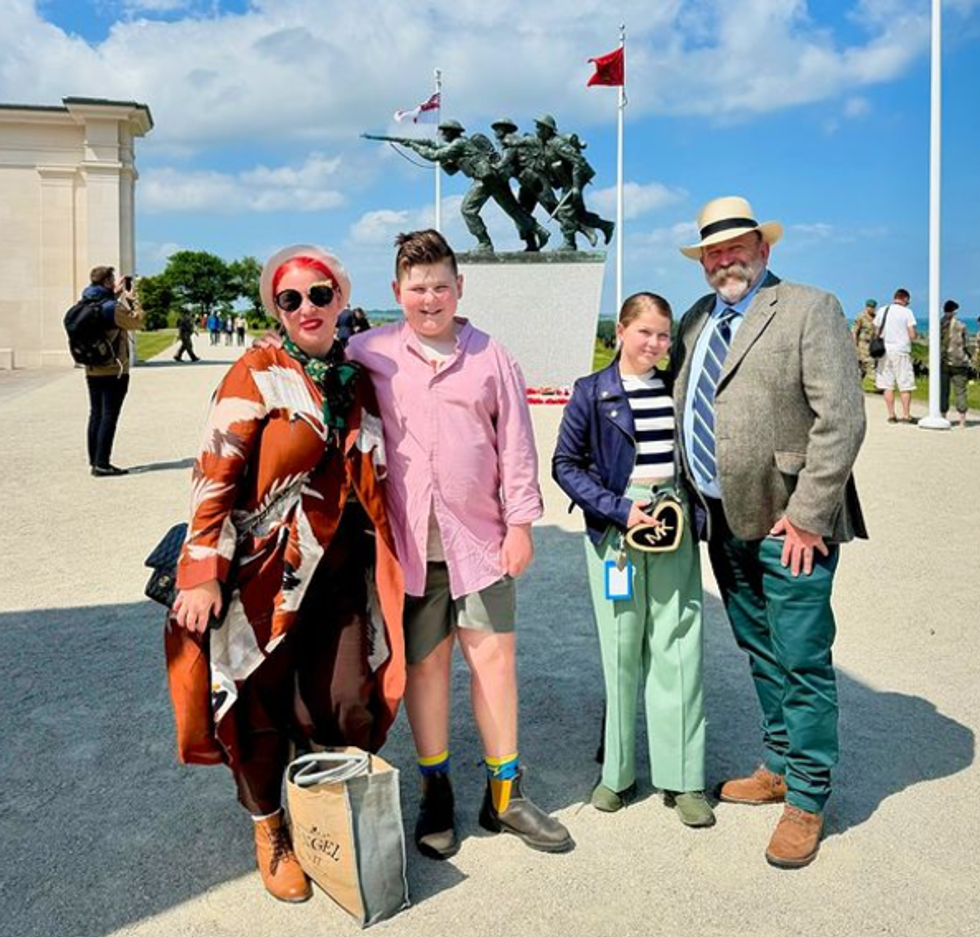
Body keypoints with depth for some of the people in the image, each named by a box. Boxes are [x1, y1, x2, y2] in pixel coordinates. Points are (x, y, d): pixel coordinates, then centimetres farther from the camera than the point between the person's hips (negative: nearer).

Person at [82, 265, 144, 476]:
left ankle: (94, 461, 18)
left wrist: (116, 294, 17)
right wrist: (129, 299, 3)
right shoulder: (113, 307, -17)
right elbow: (136, 321, -7)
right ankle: (102, 464, -5)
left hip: (92, 371, 8)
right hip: (113, 371, -8)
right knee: (109, 416, -4)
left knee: (96, 414, 13)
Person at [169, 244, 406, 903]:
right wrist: (203, 575, -15)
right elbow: (216, 477, -10)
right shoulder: (257, 374, -6)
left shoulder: (358, 382, 8)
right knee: (262, 706, 7)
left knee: (350, 711, 1)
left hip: (343, 572, 4)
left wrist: (387, 567, 16)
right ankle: (269, 832, 33)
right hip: (266, 572, -3)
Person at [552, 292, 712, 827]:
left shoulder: (678, 389, 10)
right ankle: (616, 770, 20)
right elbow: (565, 463, -2)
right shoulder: (592, 392, 0)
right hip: (614, 531, -2)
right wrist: (618, 509, -12)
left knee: (678, 649, 1)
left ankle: (682, 777, 11)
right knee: (620, 651, 4)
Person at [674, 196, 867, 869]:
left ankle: (807, 801, 16)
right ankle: (779, 767, 36)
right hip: (725, 522, 7)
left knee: (803, 663, 1)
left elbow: (841, 419, -15)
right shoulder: (697, 321, 13)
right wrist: (692, 502, 9)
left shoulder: (810, 310, -8)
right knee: (761, 655, 19)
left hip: (790, 523, -7)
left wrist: (806, 517, -18)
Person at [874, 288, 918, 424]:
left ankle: (891, 415, 7)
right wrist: (907, 337, 13)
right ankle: (906, 415, 1)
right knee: (905, 386, 2)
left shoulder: (882, 311, 6)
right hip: (901, 351, -4)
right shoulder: (907, 312, -5)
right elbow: (912, 335, -8)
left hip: (885, 350, 4)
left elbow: (877, 333, 9)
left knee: (888, 385, 6)